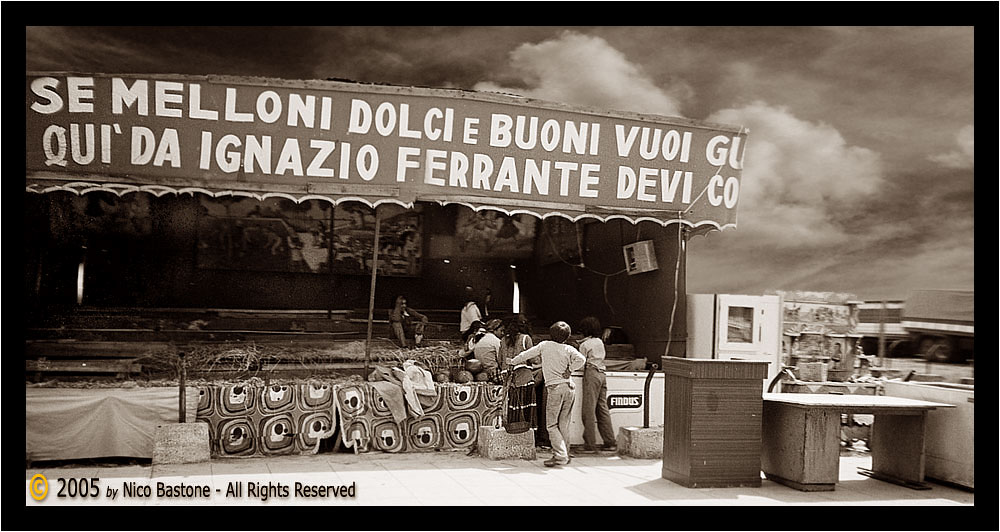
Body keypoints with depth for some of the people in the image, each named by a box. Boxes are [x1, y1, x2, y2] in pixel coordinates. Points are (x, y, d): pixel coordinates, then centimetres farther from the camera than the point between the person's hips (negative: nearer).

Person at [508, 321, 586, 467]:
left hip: (554, 388, -4)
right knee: (564, 425, 13)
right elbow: (581, 359, -11)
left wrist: (512, 361, 27)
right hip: (569, 388, 4)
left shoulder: (545, 345, 4)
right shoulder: (569, 349, 6)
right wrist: (569, 370, 2)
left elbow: (526, 355, 10)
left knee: (551, 425, 0)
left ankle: (560, 456, -11)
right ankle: (565, 454, 17)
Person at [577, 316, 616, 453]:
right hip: (602, 375, 7)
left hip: (591, 375, -7)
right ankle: (610, 443, 9)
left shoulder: (584, 345, -3)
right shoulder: (600, 342, 17)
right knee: (603, 410, 9)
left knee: (589, 411, -6)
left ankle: (590, 444, -9)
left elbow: (582, 364, -5)